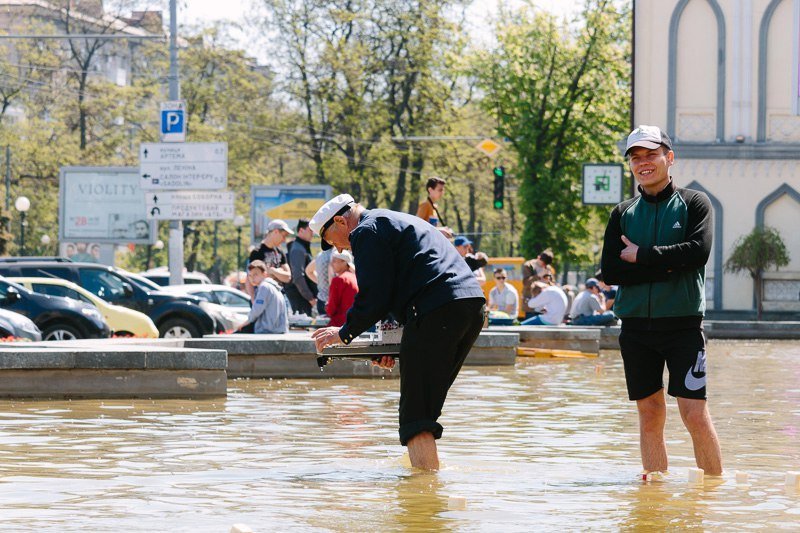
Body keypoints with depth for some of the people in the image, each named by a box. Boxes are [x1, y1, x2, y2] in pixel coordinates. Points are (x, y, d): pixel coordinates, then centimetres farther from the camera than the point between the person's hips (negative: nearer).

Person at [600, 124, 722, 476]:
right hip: (636, 325, 3)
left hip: (682, 323, -3)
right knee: (650, 415, 7)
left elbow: (698, 251, -13)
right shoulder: (623, 214, 11)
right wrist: (666, 267, -10)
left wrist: (641, 256, -9)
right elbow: (609, 271, 0)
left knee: (695, 414, -10)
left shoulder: (693, 203, 3)